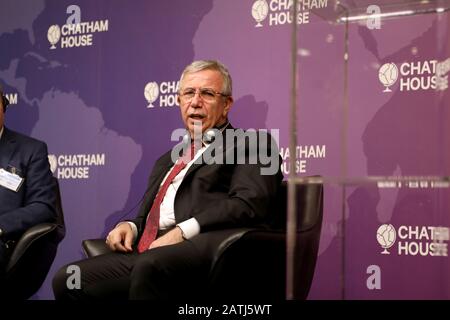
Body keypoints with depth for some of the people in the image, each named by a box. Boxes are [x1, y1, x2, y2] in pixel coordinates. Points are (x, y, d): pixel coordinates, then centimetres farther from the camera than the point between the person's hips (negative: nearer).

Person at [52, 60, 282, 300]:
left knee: (150, 266, -38)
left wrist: (183, 231, -16)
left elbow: (248, 204, -8)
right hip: (145, 255, 7)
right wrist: (129, 226, 7)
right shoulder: (168, 160, 32)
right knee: (67, 280, -15)